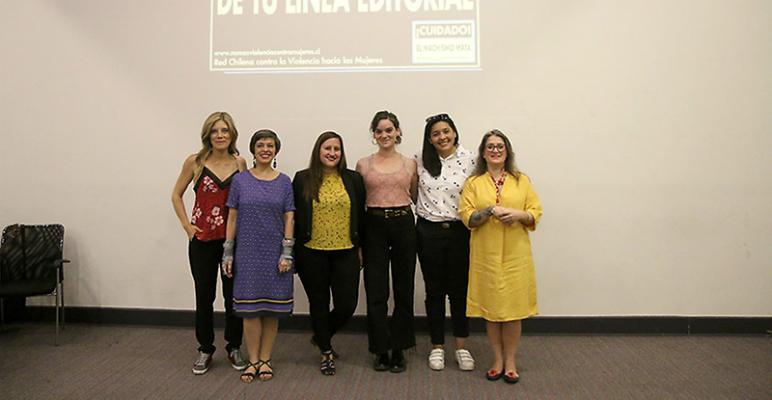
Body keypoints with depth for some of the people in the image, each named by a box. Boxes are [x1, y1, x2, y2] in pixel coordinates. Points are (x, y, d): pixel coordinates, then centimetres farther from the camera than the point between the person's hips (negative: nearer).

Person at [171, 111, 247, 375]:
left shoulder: (240, 163, 1)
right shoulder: (195, 162, -3)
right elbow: (176, 195, 7)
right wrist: (186, 225, -2)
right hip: (202, 238, -1)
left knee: (233, 294, 8)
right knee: (204, 295, 9)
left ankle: (234, 348, 25)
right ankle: (205, 350, 25)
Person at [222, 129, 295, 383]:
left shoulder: (284, 182, 3)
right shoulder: (240, 180, 2)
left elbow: (289, 219, 2)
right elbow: (232, 218, 4)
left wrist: (287, 253, -5)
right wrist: (228, 253, 0)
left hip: (274, 253, 1)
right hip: (247, 252, 0)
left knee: (272, 307, 5)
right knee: (250, 307, 2)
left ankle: (265, 359, 19)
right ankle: (253, 360, 15)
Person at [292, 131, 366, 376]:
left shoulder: (353, 179, 4)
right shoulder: (302, 180, 0)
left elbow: (360, 216, 8)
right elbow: (294, 217, 2)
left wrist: (361, 248, 8)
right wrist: (293, 250, 0)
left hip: (345, 254, 2)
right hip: (312, 254, -1)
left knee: (347, 305, 3)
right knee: (319, 304, 11)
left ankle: (321, 337, 32)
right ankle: (326, 352, 30)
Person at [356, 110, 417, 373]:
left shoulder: (410, 164, 6)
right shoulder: (363, 164, 5)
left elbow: (417, 197, 15)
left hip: (403, 225, 1)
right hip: (374, 226, -1)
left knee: (403, 289, 7)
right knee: (376, 291, 1)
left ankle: (399, 349, 21)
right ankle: (381, 350, 16)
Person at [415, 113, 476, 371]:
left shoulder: (468, 159, -3)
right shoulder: (420, 161, 0)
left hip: (459, 231, -1)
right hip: (429, 231, 1)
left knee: (459, 289, 8)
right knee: (434, 290, 10)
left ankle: (461, 346, 22)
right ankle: (437, 346, 22)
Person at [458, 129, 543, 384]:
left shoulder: (521, 180, 9)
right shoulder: (473, 183, 7)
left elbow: (536, 213, 5)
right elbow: (466, 217, -2)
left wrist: (518, 214, -14)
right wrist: (490, 211, -17)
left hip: (515, 254, 0)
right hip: (486, 254, 0)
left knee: (514, 306, 2)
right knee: (490, 306, 5)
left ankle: (510, 361, 17)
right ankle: (497, 360, 20)